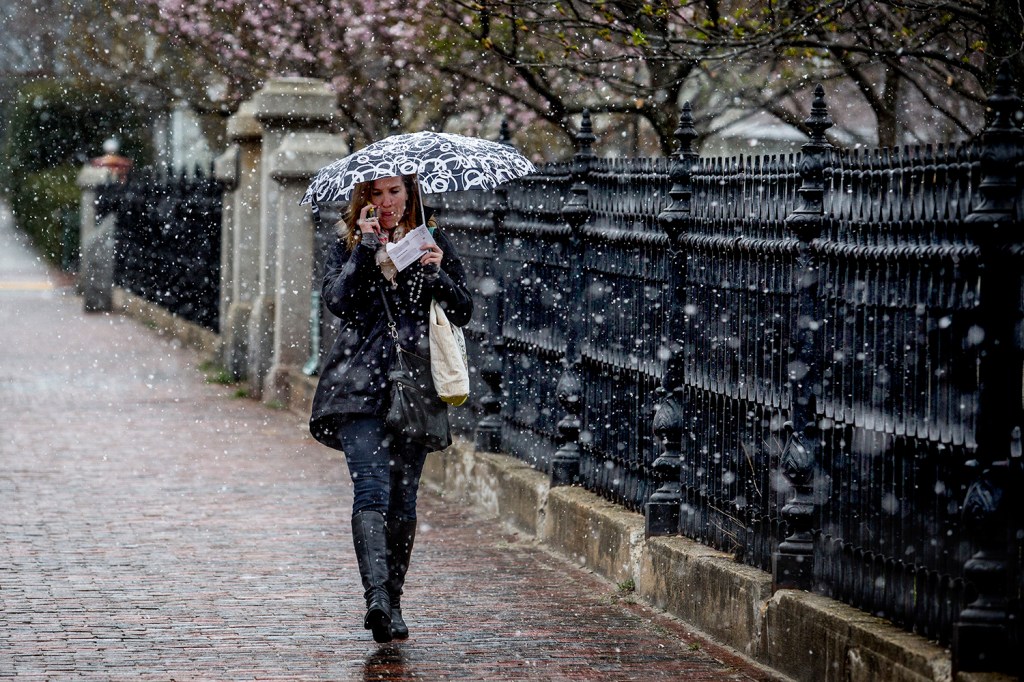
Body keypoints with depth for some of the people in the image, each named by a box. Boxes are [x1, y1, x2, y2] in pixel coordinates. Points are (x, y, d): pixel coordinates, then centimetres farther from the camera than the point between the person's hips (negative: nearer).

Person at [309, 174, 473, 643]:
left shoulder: (434, 245, 11)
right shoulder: (348, 246, 9)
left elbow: (463, 313, 7)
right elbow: (336, 300, -7)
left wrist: (439, 275, -10)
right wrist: (366, 248, -12)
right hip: (359, 386, -2)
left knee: (402, 497, 4)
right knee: (371, 489, -16)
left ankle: (392, 601, 14)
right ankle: (376, 596, -28)